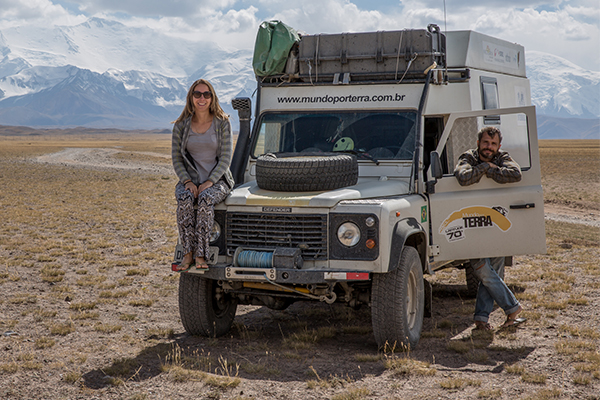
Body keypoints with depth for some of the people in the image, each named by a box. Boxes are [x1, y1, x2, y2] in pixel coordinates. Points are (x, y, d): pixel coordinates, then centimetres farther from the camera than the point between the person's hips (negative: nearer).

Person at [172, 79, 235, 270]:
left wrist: (209, 182, -18)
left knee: (206, 199, -35)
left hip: (217, 180, -2)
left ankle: (200, 255, -32)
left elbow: (226, 158, -5)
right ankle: (188, 253, -28)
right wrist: (187, 182, -13)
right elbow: (176, 159, 4)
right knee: (185, 199, -33)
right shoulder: (181, 126, 3)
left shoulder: (222, 123, -2)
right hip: (189, 180, 2)